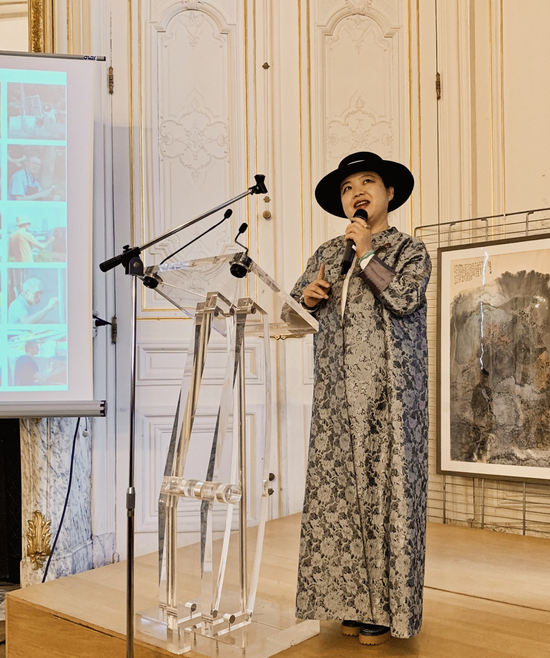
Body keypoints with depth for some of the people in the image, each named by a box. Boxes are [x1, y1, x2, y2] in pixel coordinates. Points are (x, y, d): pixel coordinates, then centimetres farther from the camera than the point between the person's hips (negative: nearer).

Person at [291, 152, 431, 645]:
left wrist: (367, 255, -8)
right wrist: (308, 297, 1)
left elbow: (405, 298, -12)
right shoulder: (327, 254, 17)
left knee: (387, 493, -2)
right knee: (339, 493, 4)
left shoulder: (410, 250, 6)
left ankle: (387, 608, 9)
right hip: (338, 396, 4)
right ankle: (354, 601, 16)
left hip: (388, 396, -4)